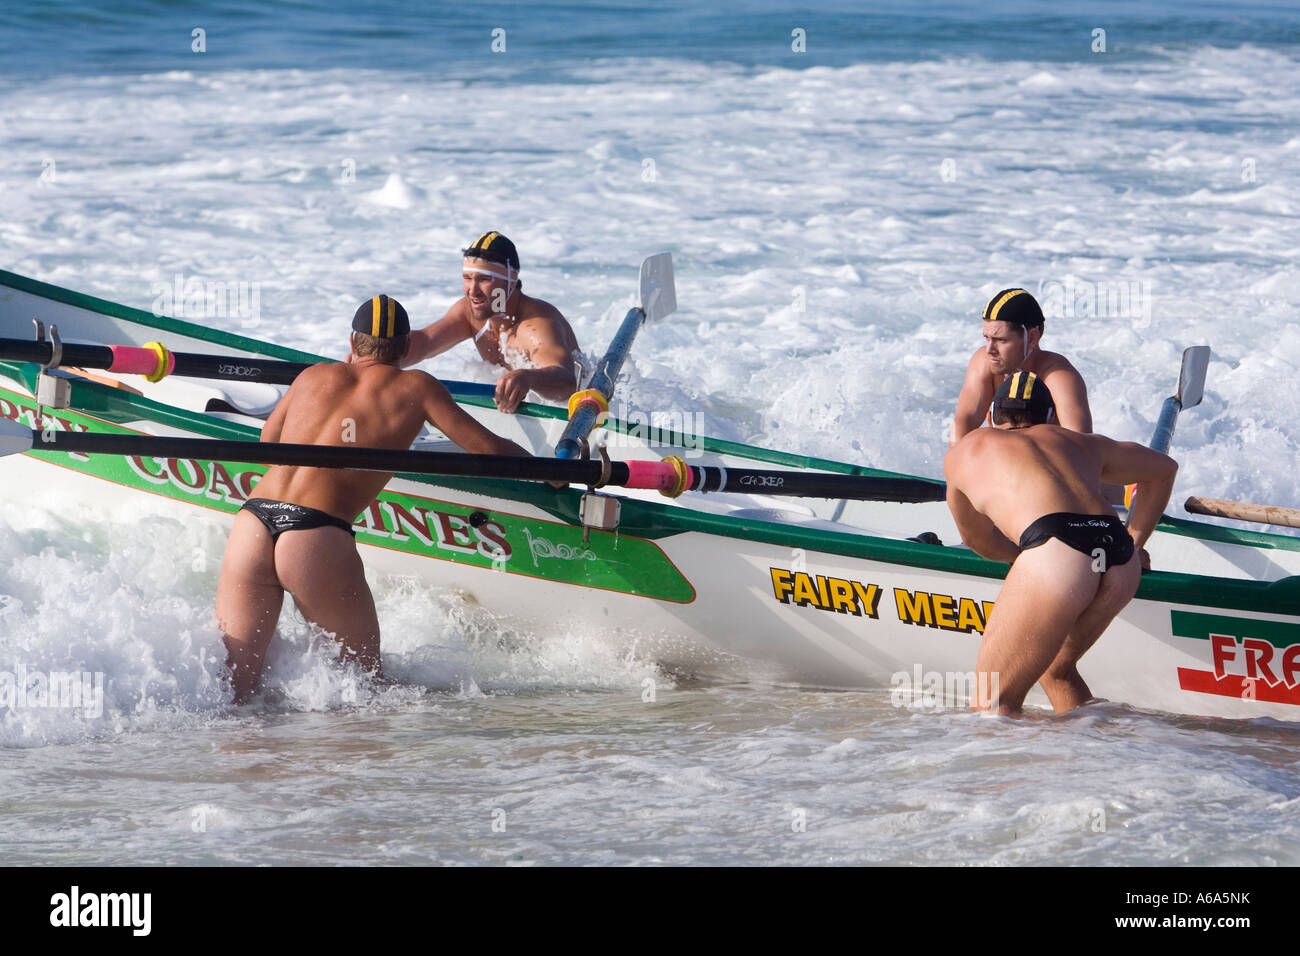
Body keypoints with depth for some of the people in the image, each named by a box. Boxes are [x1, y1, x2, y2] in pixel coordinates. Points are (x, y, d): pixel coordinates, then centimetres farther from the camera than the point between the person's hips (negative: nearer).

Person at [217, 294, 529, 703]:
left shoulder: (314, 375, 24)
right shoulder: (416, 387, 13)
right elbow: (488, 448, 13)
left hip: (251, 520, 4)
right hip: (318, 539, -4)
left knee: (232, 690, 6)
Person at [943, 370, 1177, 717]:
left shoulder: (962, 453, 29)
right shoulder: (1078, 443, 36)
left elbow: (978, 539, 43)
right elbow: (1164, 468, 47)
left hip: (1055, 551, -5)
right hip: (1121, 565, 5)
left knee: (993, 698, 3)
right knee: (1056, 669, 27)